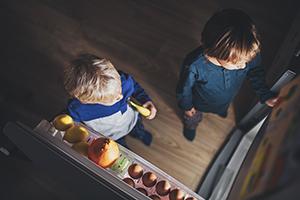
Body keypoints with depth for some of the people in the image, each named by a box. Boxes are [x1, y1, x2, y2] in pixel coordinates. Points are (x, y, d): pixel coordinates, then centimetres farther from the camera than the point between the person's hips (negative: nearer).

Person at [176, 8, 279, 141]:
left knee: (222, 109, 41)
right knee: (193, 118, 33)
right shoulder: (195, 65, -47)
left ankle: (220, 110, 77)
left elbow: (256, 72, -12)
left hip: (226, 100, 4)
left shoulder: (248, 54, -38)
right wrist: (186, 106, -8)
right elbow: (184, 87, -25)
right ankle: (190, 125, 69)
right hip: (199, 104, -3)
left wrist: (265, 95, -20)